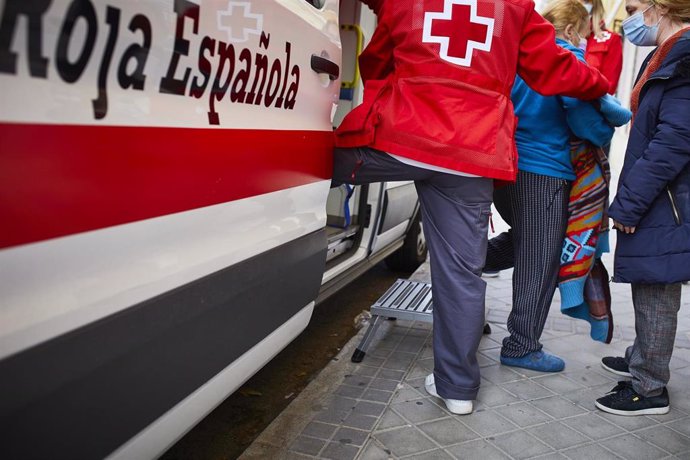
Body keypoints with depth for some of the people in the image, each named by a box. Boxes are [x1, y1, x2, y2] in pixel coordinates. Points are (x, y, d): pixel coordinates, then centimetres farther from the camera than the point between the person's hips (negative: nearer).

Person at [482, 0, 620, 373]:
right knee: (539, 264, 3)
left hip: (505, 166, 8)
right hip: (544, 173, -8)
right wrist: (607, 133, 3)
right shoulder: (569, 57, -7)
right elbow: (581, 115, -15)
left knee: (524, 244, 27)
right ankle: (522, 348, 11)